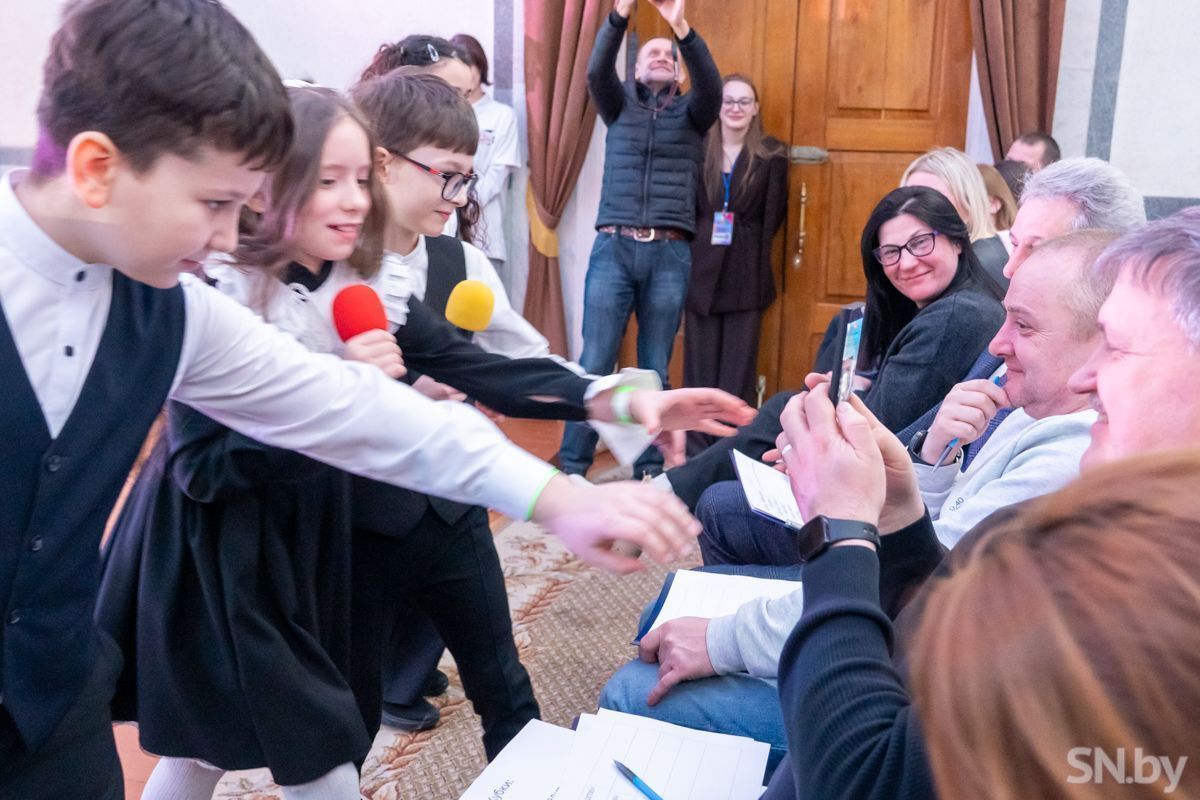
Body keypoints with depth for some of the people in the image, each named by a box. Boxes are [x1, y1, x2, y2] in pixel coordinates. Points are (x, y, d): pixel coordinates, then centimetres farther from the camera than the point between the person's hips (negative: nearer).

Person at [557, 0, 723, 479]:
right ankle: (571, 467, 5)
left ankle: (649, 469, 14)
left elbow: (711, 84, -8)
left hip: (670, 256, 1)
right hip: (613, 248, 0)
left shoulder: (691, 113, 13)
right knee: (594, 364, -3)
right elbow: (596, 71, -6)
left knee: (655, 371, 5)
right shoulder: (620, 106, 14)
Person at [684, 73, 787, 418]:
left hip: (746, 270, -1)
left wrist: (755, 251, -6)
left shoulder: (771, 154, 1)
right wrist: (693, 244, -5)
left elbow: (775, 213, 1)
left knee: (738, 363, 3)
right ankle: (698, 442, 14)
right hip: (702, 265, 1)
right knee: (701, 361, 5)